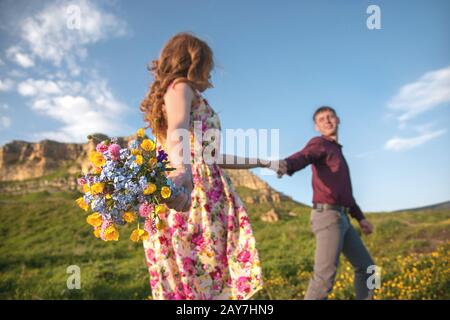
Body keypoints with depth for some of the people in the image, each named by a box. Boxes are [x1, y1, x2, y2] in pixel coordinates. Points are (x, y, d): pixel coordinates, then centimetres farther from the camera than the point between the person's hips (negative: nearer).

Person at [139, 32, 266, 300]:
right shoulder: (180, 86, 3)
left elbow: (207, 154, 33)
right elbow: (177, 132, -21)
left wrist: (257, 162, 39)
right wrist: (183, 169, -43)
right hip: (196, 190, -9)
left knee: (183, 282, 5)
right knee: (204, 282, -12)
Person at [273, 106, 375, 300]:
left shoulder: (337, 152, 27)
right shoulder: (319, 143, -2)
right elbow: (302, 157, -28)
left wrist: (360, 218, 29)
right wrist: (286, 165, -52)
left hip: (341, 219, 9)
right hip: (327, 217, -9)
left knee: (365, 267, 15)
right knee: (325, 276, -18)